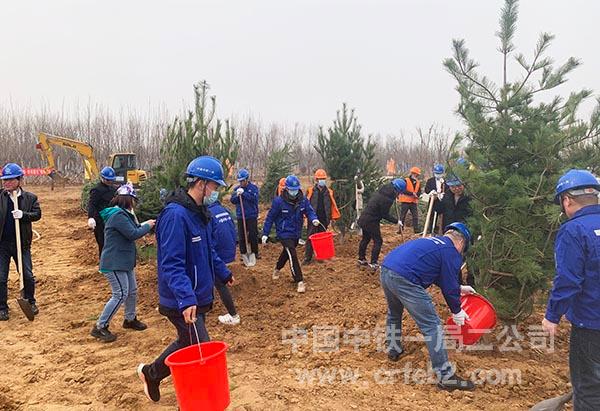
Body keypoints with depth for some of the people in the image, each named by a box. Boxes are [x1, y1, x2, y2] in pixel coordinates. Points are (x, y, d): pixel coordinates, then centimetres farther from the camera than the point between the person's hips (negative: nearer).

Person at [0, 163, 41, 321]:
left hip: (22, 243, 0)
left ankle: (30, 302, 29)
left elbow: (37, 214, -10)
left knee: (28, 276, 8)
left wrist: (23, 215, -25)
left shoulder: (30, 197, 0)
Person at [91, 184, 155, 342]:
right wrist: (147, 226, -8)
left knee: (132, 291, 18)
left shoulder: (122, 214, 13)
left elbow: (133, 229, 15)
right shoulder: (118, 215, -21)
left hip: (124, 262, 11)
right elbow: (133, 234, -23)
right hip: (114, 263, -11)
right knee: (120, 295, -10)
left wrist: (145, 225, 3)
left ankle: (130, 319, 36)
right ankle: (100, 327, 0)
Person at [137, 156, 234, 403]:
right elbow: (172, 265, -28)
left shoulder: (199, 212, 9)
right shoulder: (175, 215, -22)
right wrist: (186, 299, -37)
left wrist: (223, 273, 31)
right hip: (182, 302, -10)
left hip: (198, 297, 10)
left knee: (187, 342, 24)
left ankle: (151, 373, 44)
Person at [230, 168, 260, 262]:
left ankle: (255, 253, 16)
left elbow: (254, 198, -17)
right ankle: (243, 253, 15)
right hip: (240, 216, 3)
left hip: (252, 216, -3)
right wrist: (237, 195, -16)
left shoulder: (253, 187, -3)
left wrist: (244, 193, -22)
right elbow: (232, 200, 4)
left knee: (253, 235, 3)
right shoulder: (236, 188, 6)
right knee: (242, 236, 5)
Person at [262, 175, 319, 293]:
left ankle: (277, 269, 52)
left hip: (296, 233, 6)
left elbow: (309, 211, -5)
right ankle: (299, 281, -11)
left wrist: (314, 219, -30)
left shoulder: (303, 200, -7)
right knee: (292, 256, -15)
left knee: (287, 252, 25)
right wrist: (265, 234, -9)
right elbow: (270, 218, -10)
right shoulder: (279, 201, -18)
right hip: (284, 233, -5)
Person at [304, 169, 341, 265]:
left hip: (324, 219, 3)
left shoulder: (329, 192, 7)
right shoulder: (310, 191, -1)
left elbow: (332, 206, 10)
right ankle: (307, 257, 1)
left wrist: (332, 217, 5)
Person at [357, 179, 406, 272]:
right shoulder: (387, 199, -23)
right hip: (371, 221, -10)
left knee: (365, 238, 21)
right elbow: (385, 215, -15)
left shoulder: (383, 191, 4)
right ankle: (373, 263, 1)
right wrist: (396, 221, -5)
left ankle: (361, 259, 32)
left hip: (364, 218, 10)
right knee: (378, 241, 0)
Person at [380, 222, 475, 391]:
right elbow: (449, 287, 4)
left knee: (394, 313, 35)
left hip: (386, 270, 9)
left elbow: (440, 276, 41)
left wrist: (459, 288, 49)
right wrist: (457, 312, 20)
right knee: (433, 326, 0)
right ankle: (446, 377, 4)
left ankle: (393, 350, 49)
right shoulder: (451, 253, 5)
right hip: (404, 280, -9)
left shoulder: (431, 241, 29)